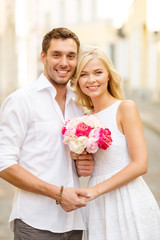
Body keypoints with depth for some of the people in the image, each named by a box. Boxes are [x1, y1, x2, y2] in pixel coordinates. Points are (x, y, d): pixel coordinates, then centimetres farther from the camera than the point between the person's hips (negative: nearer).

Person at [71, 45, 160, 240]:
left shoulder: (125, 108, -7)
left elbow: (140, 165, -14)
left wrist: (94, 190, -17)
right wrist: (80, 158, -2)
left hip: (129, 202, -5)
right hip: (99, 208, 5)